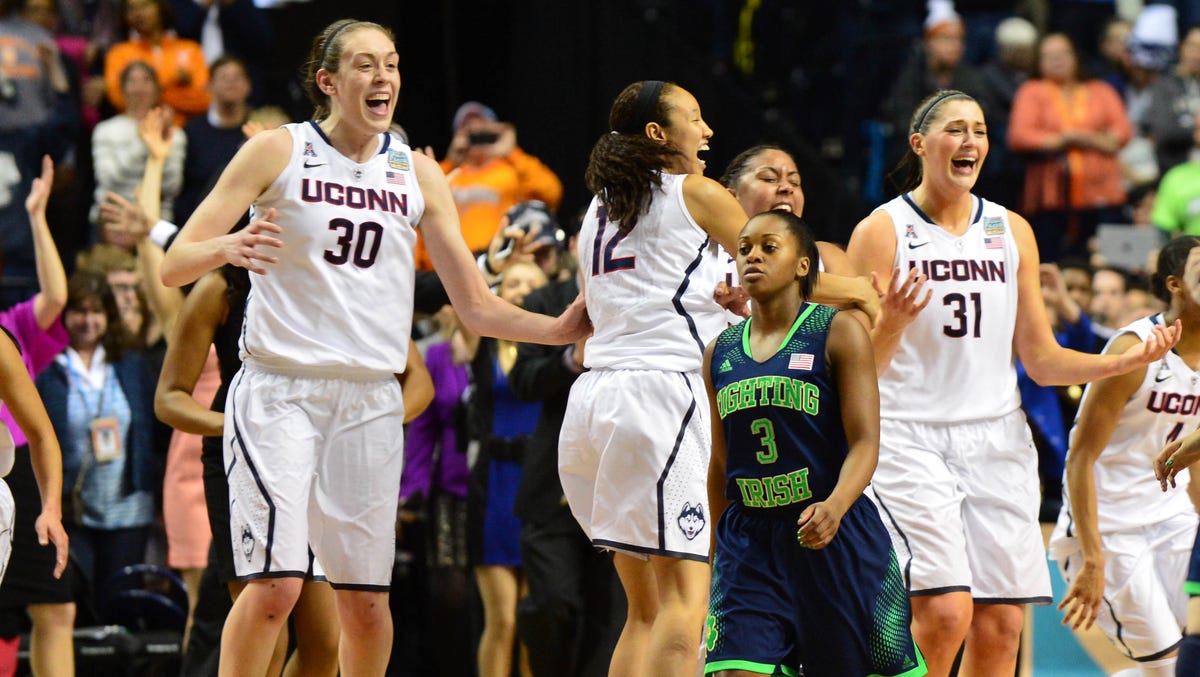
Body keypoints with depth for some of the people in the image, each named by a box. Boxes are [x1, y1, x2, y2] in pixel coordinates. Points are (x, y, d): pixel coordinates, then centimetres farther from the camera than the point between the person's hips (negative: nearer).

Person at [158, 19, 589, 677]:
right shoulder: (278, 151, 0)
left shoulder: (418, 173, 11)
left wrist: (561, 328, -2)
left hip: (370, 400, 4)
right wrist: (227, 246, -26)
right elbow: (174, 266, -4)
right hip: (279, 392, -4)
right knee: (275, 583, -17)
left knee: (366, 598, 2)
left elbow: (477, 308, 13)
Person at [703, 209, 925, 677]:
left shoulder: (839, 333, -3)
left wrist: (834, 507, -31)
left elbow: (865, 443, -11)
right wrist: (716, 564, 21)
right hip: (749, 544, 3)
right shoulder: (720, 354, 10)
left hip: (837, 539, -3)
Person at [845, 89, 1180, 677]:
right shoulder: (882, 231, -3)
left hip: (996, 438, 5)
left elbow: (1042, 361, 13)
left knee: (1001, 624, 0)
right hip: (909, 435, -5)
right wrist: (892, 324, -26)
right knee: (945, 612, -19)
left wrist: (1129, 360, -1)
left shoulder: (1012, 232, 11)